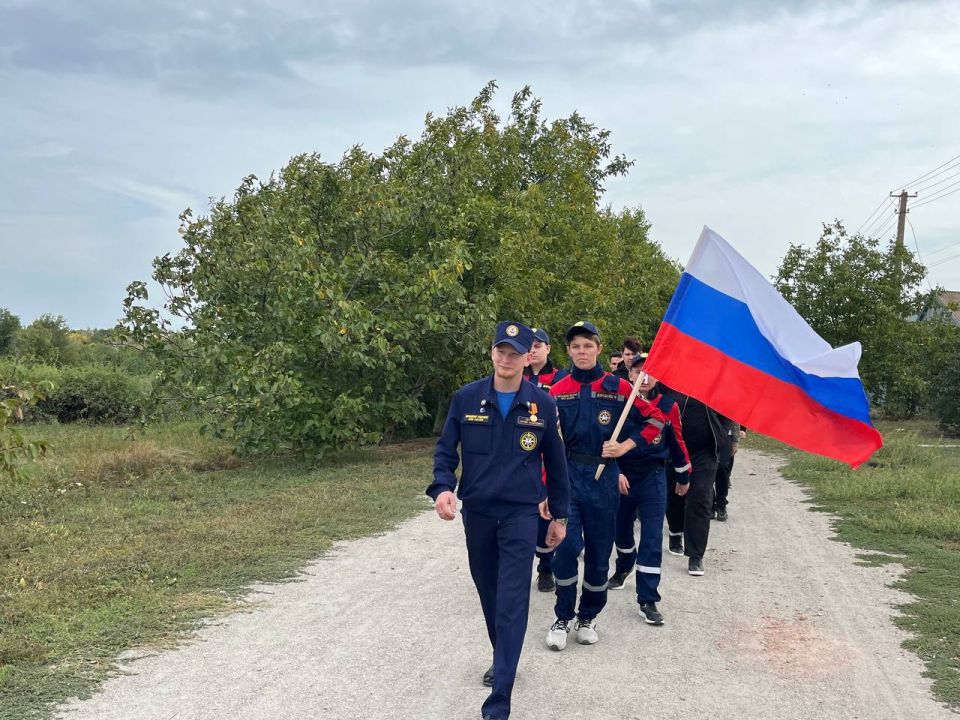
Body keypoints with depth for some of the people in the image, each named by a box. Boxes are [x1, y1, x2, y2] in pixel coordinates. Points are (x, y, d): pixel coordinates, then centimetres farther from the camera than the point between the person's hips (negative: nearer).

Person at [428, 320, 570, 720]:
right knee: (489, 594, 16)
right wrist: (442, 487, -17)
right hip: (476, 513, 2)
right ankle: (502, 659, 39)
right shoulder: (466, 398, -3)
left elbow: (555, 462, 6)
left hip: (520, 514, -2)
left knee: (512, 601, -9)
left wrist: (559, 515, 9)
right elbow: (445, 449, 3)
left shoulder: (543, 404, -4)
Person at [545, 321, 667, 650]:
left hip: (603, 477, 1)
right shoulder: (558, 391, 1)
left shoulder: (618, 387, -1)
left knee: (599, 550, 8)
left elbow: (656, 418, 5)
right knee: (567, 546, -10)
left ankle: (588, 618, 26)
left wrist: (626, 445, -6)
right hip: (567, 476, 0)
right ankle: (562, 619, 8)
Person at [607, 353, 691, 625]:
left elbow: (677, 441, 9)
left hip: (653, 478, 0)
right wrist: (616, 472, -14)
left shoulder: (668, 406, -2)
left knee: (652, 538, -6)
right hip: (621, 477, 0)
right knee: (622, 528, 18)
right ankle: (623, 568, 50)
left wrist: (683, 477, 17)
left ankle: (648, 600, -1)